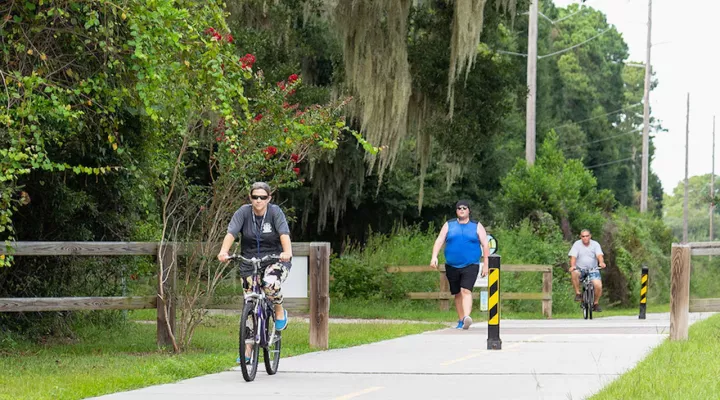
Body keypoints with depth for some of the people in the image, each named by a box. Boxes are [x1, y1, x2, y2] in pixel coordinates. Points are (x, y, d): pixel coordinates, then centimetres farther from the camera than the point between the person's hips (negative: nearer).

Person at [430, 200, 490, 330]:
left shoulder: (477, 226, 7)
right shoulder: (449, 225, 11)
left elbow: (485, 245, 6)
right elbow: (439, 241, 4)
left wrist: (485, 264, -1)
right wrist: (434, 257, -12)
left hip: (470, 266, -3)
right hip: (452, 266, 3)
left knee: (466, 291, -21)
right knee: (457, 294, 9)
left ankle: (467, 317, -35)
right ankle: (461, 320, 19)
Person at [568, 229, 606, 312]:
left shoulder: (595, 244, 1)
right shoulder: (577, 244, -2)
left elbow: (599, 255, -14)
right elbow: (573, 257, -13)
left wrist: (601, 263, -37)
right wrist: (572, 266, -34)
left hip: (593, 270, 1)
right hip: (580, 269, -1)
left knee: (598, 285, -21)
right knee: (574, 273, -37)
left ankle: (596, 303, 6)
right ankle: (578, 294, -20)